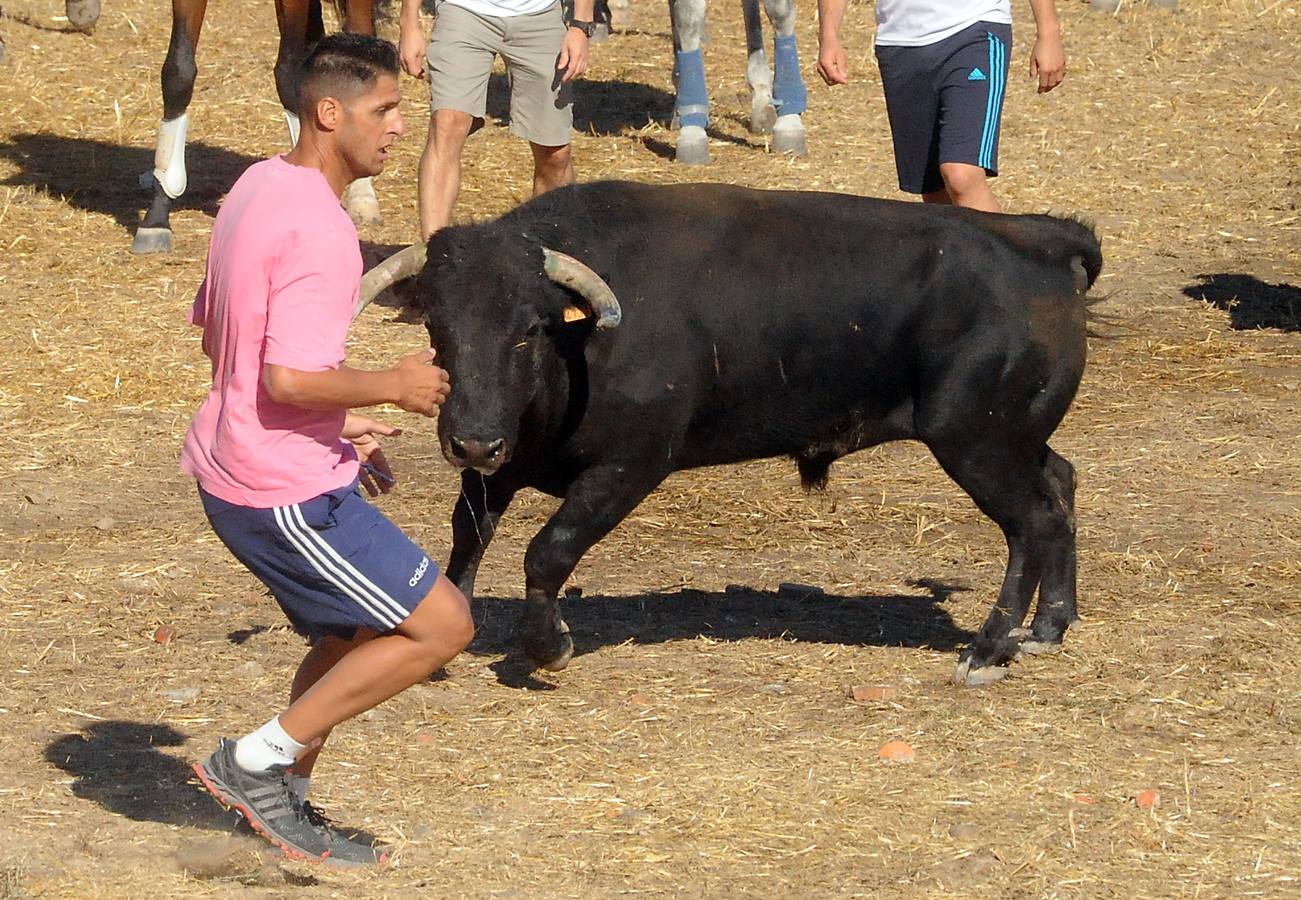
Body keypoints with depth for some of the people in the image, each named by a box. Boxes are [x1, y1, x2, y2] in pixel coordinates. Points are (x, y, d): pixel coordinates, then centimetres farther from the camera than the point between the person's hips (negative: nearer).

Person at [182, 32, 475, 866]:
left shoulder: (260, 188, 10)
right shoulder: (321, 232, -22)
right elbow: (291, 379, -29)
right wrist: (392, 386, -14)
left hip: (230, 468, 10)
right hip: (287, 494, -10)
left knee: (354, 634, 23)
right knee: (442, 625, -3)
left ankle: (287, 805, 29)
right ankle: (258, 761, 0)